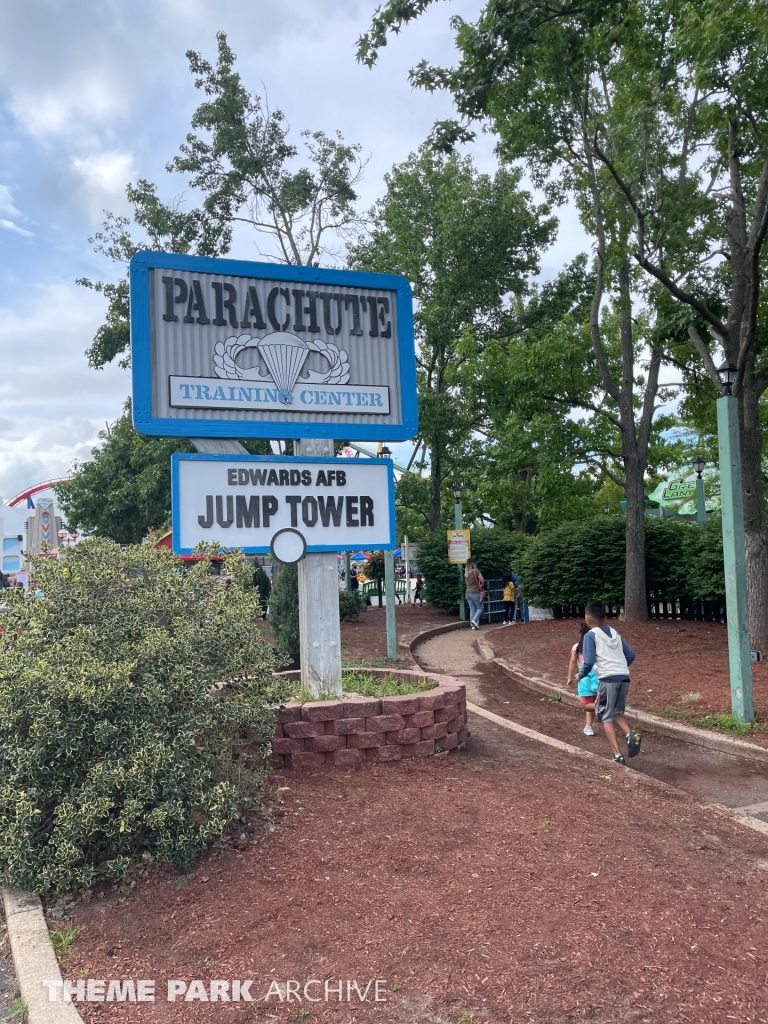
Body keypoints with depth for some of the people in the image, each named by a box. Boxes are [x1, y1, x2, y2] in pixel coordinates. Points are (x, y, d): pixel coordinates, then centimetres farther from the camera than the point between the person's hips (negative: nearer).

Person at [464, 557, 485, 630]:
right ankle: (474, 620, -15)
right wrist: (481, 584, 11)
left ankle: (473, 625, 6)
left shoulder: (466, 573, 8)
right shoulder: (476, 571, -11)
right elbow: (482, 581, -9)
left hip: (468, 592, 6)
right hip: (475, 592, -6)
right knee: (480, 608, 5)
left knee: (472, 609, 9)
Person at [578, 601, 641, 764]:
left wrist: (581, 674, 9)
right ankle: (630, 734, -5)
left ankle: (618, 756, -1)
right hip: (624, 678, 6)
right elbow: (631, 655, 17)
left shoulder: (590, 635, 0)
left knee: (606, 716, 8)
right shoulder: (615, 633, 18)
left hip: (608, 679, -6)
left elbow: (589, 662, -9)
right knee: (616, 712, 23)